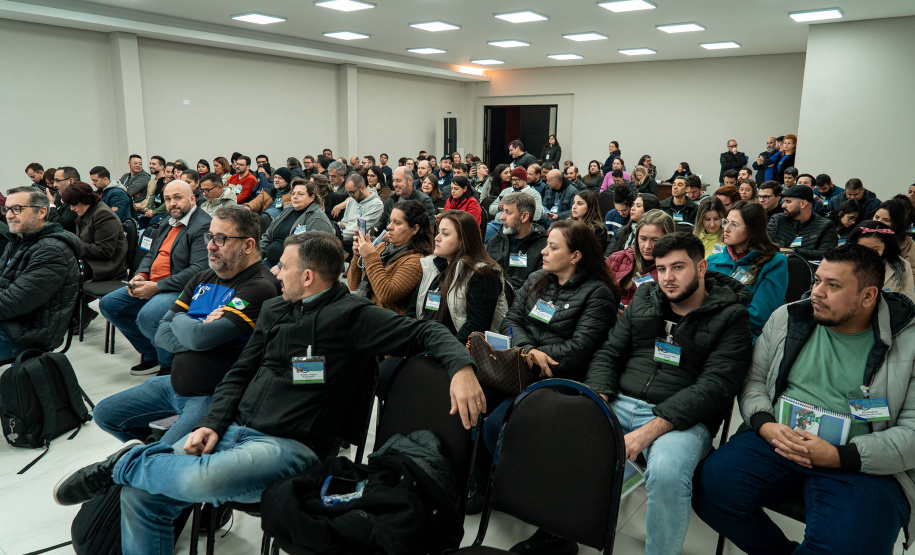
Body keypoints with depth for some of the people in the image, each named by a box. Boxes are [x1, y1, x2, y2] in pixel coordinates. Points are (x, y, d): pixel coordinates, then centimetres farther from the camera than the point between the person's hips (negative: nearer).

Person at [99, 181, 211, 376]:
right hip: (152, 285, 10)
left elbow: (199, 271, -23)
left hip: (182, 290, -10)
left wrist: (157, 287, -21)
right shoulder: (168, 223, 17)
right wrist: (140, 275, 3)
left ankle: (170, 364, -7)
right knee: (108, 304, 5)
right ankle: (151, 354, 12)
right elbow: (151, 253, 26)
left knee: (146, 316, -33)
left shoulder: (204, 226, -14)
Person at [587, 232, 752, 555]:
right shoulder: (644, 299, 15)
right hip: (620, 402, 5)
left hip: (683, 418, -4)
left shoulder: (731, 316, 0)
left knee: (667, 473, -37)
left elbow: (714, 386, -12)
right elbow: (609, 354, 14)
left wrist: (649, 431, -22)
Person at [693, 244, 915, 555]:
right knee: (710, 487, -20)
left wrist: (839, 456, -17)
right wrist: (765, 425, -9)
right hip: (776, 440, 4)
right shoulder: (787, 319, 7)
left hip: (860, 464, -3)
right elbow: (754, 380, 12)